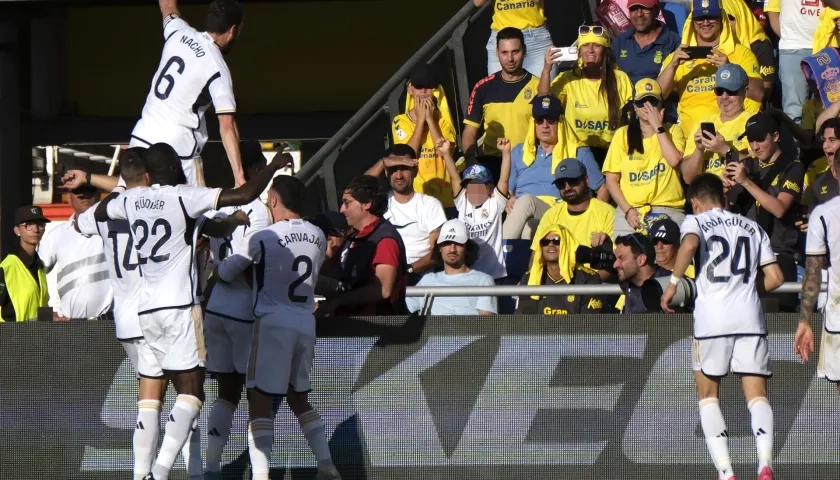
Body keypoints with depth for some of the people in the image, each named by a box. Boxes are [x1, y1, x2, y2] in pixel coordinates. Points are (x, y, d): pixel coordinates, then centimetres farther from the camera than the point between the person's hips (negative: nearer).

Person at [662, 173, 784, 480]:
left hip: (712, 319, -2)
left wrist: (674, 282, -8)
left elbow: (689, 243, -17)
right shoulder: (753, 228, 19)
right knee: (757, 396, 1)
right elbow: (775, 278, 14)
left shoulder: (695, 221, 8)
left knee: (708, 395, 12)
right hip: (750, 318, 2)